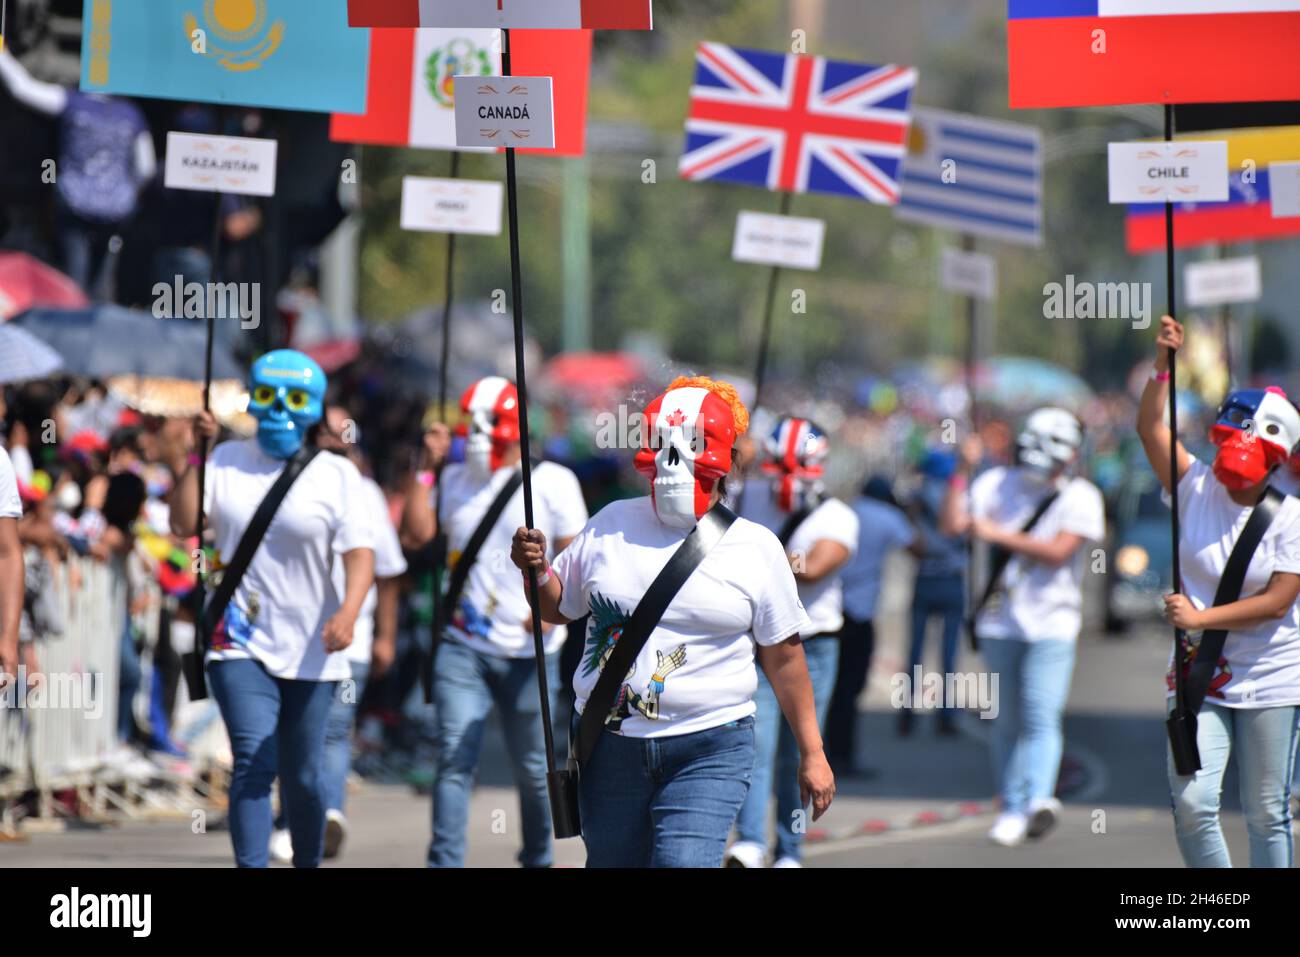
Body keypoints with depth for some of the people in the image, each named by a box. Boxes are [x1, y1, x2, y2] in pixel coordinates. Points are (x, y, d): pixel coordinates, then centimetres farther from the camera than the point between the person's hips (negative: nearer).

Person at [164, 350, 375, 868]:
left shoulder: (336, 474, 1)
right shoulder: (226, 462, 7)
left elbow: (359, 552, -9)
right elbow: (185, 525, -2)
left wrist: (348, 612, -26)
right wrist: (189, 462, -11)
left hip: (310, 648, 0)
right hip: (239, 640, 0)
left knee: (303, 775, 7)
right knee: (254, 763, -15)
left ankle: (308, 863, 26)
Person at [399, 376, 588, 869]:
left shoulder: (551, 482, -1)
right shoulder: (455, 479, 10)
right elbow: (415, 536, 1)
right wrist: (427, 468, -1)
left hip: (529, 651, -2)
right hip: (463, 647, 2)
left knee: (532, 767, 7)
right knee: (455, 758, -10)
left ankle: (538, 859, 25)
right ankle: (445, 863, -13)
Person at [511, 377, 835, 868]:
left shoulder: (754, 548, 0)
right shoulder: (612, 526, 6)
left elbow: (784, 658, 4)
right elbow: (557, 607, 18)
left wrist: (812, 753, 5)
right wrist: (536, 572, -4)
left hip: (708, 753, -3)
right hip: (610, 747, 3)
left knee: (683, 862, -19)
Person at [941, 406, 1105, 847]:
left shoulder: (1080, 498, -4)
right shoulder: (999, 484, 6)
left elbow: (1058, 551, -17)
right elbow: (952, 525, -3)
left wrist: (1000, 534, -17)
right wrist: (963, 472, -11)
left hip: (1051, 625, -4)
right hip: (1001, 622, 4)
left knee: (1041, 717, -17)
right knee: (1006, 721, 8)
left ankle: (1040, 799, -31)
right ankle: (1012, 808, 15)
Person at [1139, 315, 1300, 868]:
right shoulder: (1197, 488, 1)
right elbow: (1151, 429, -2)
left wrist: (1202, 617, -19)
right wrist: (1164, 364, -15)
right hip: (1199, 674, 2)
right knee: (1192, 803, -10)